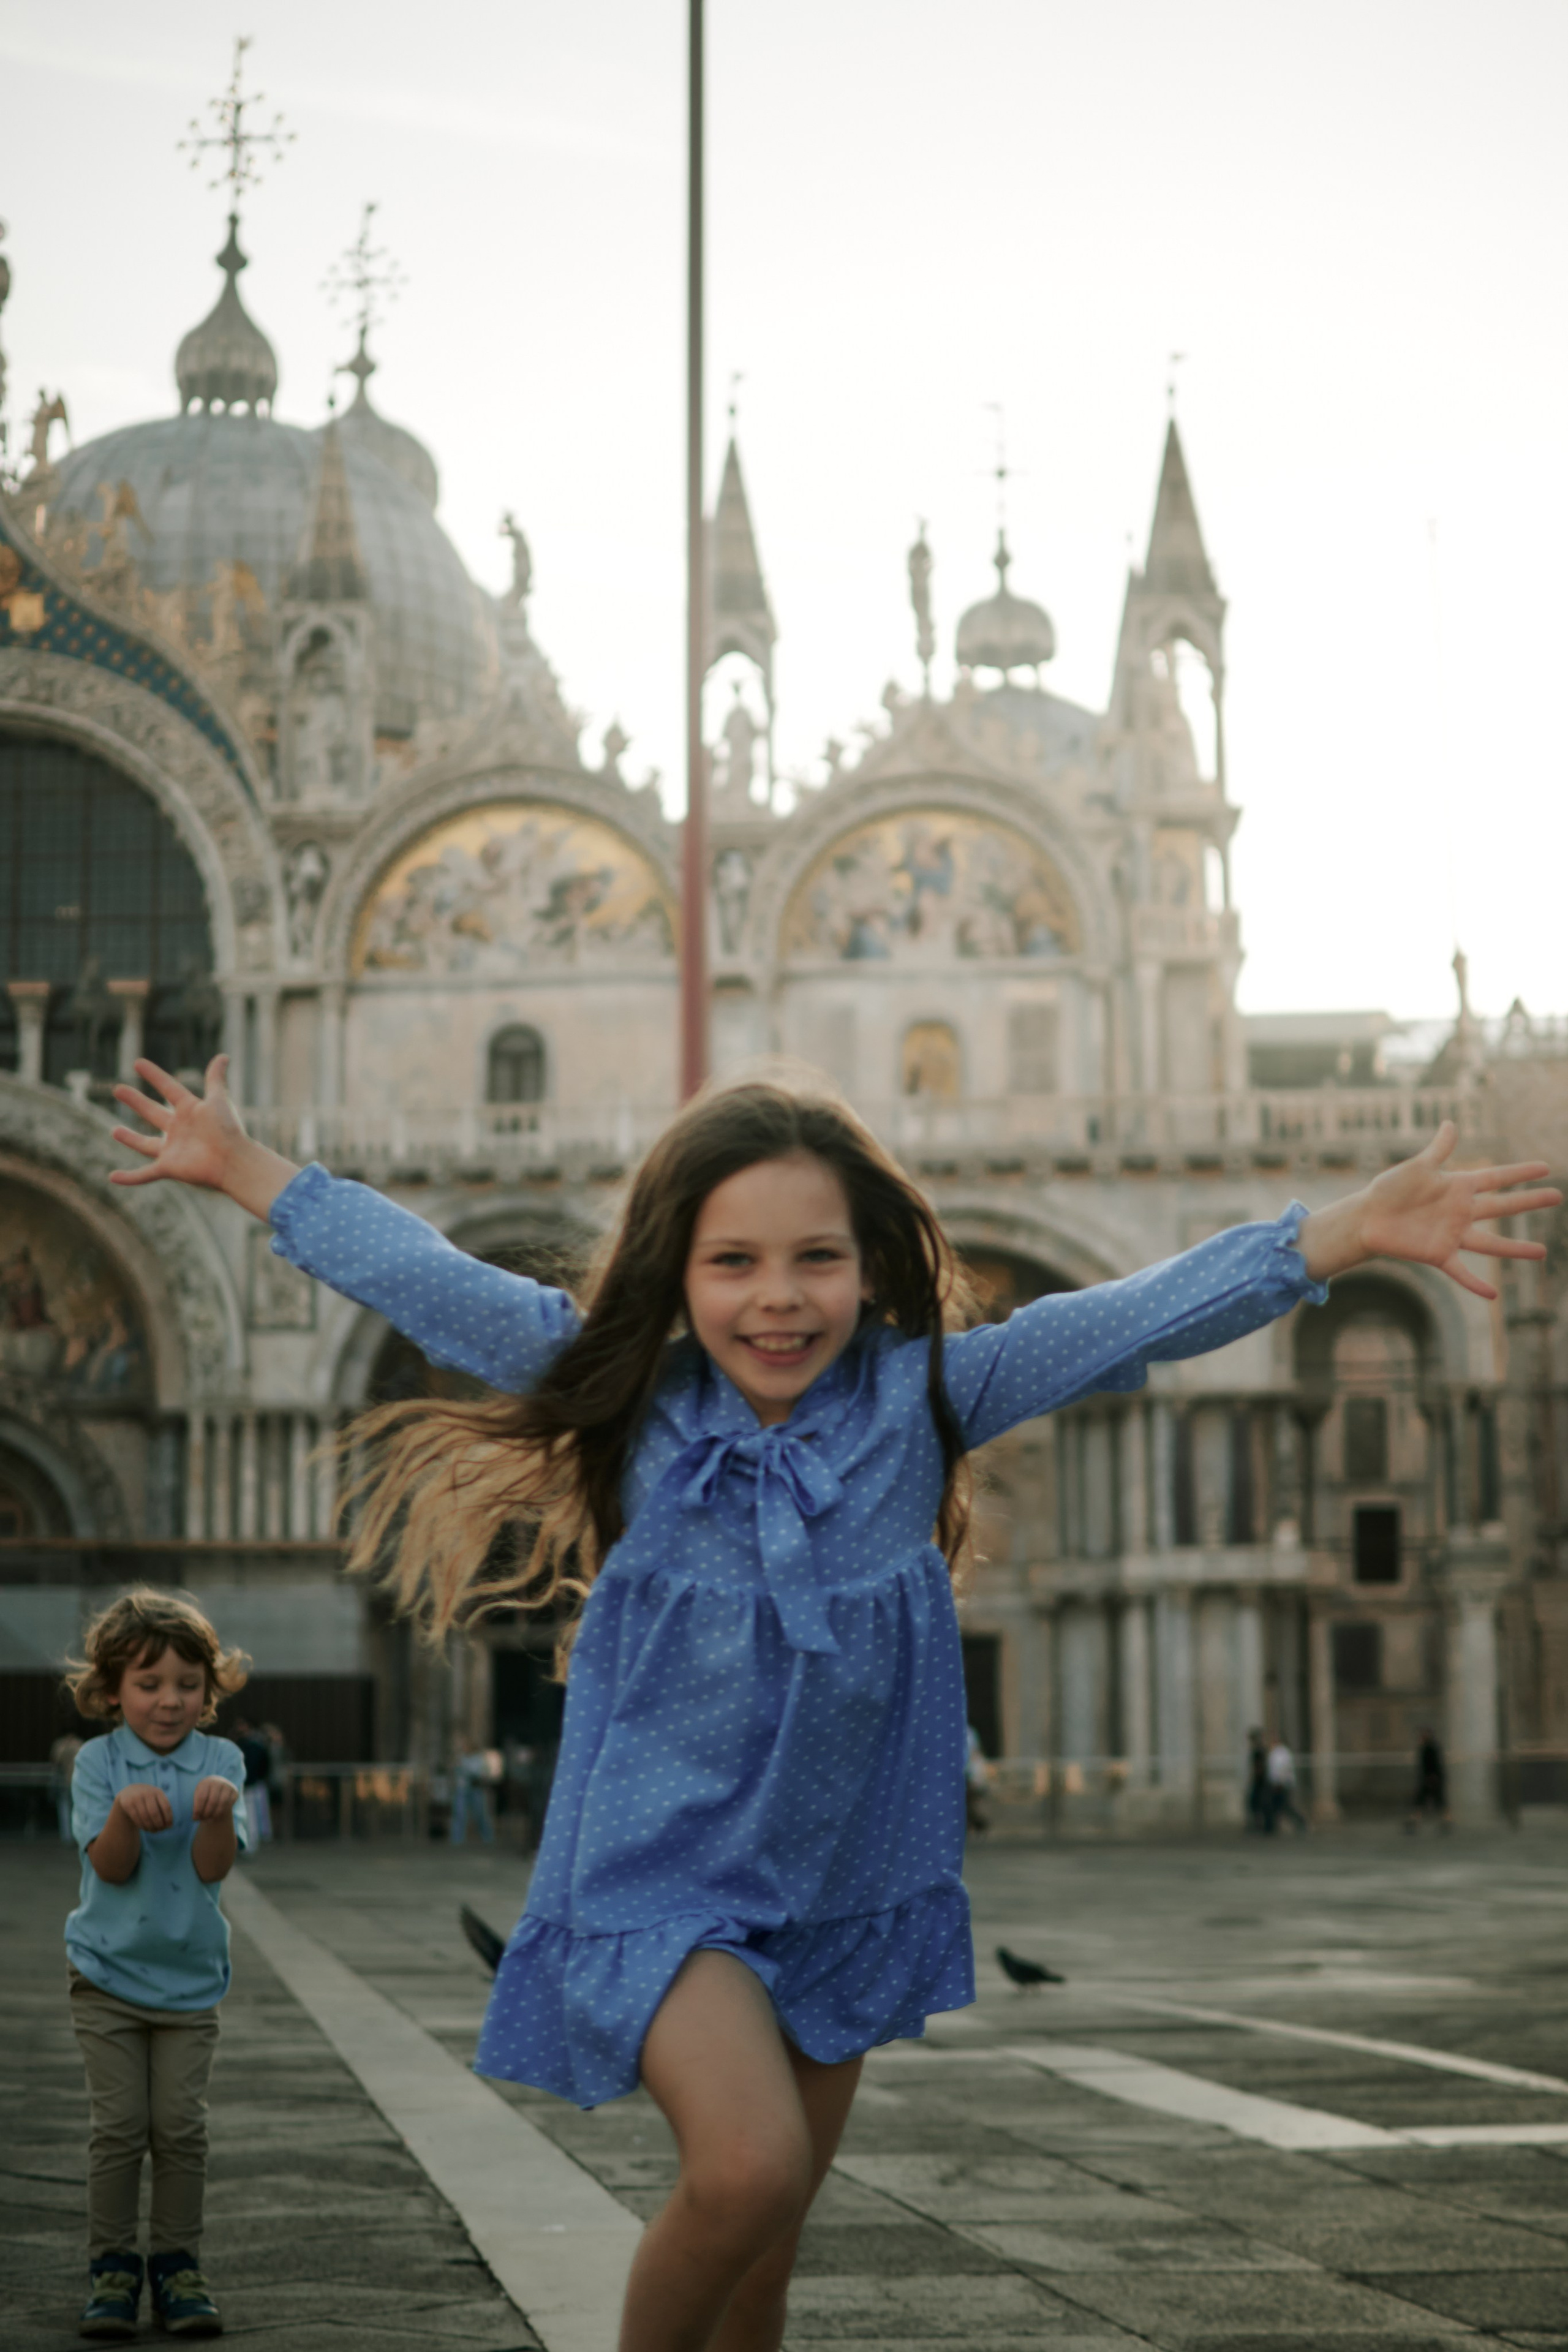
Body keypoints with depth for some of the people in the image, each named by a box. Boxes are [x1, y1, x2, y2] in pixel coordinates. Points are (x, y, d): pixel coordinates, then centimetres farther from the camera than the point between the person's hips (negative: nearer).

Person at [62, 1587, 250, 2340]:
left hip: (189, 1977, 1)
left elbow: (214, 1868, -14)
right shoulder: (98, 1763, -6)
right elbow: (111, 1868, -15)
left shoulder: (220, 1761, -5)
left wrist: (218, 1810, -34)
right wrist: (126, 1811, -34)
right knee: (119, 2124, -1)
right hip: (108, 1972, -1)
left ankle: (178, 2266, 13)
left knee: (181, 2126, 0)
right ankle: (111, 2269, 11)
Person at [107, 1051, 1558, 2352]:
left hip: (847, 1884, 3)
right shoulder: (631, 1394, -7)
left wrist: (1355, 1231, -21)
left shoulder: (925, 1393, -6)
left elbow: (1139, 1318, -12)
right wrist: (245, 1170, 6)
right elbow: (423, 1279, 0)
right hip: (666, 1867, -3)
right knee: (747, 2167, -24)